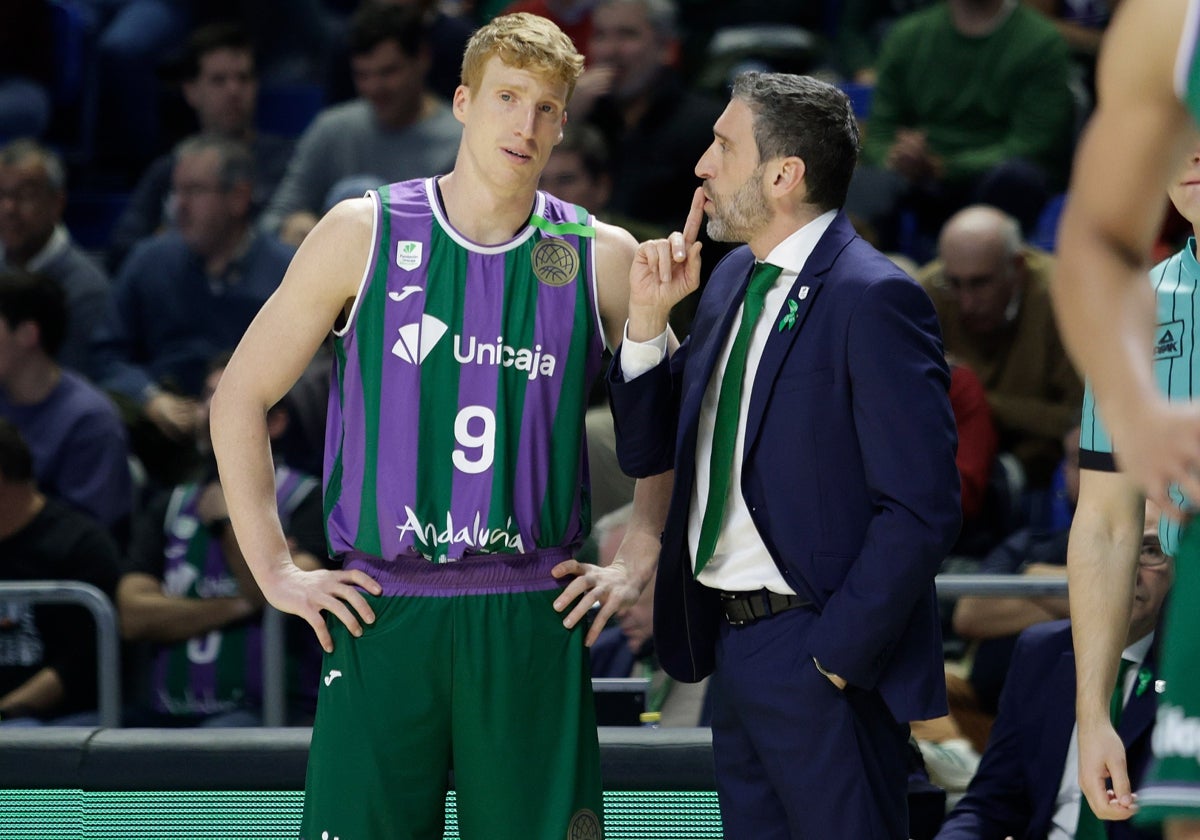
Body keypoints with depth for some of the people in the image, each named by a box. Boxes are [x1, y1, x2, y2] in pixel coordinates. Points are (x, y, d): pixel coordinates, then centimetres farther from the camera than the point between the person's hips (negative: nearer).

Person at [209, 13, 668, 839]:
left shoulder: (601, 259, 5)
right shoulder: (364, 234, 1)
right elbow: (241, 398, 7)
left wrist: (637, 564, 6)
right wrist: (276, 571, 2)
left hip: (534, 618, 1)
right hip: (381, 613, -1)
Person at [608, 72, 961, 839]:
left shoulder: (873, 300, -15)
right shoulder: (731, 282, 11)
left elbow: (921, 509, -19)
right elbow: (647, 453, 15)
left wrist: (836, 655, -17)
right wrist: (647, 318, 1)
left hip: (821, 659, -8)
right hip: (729, 636, 8)